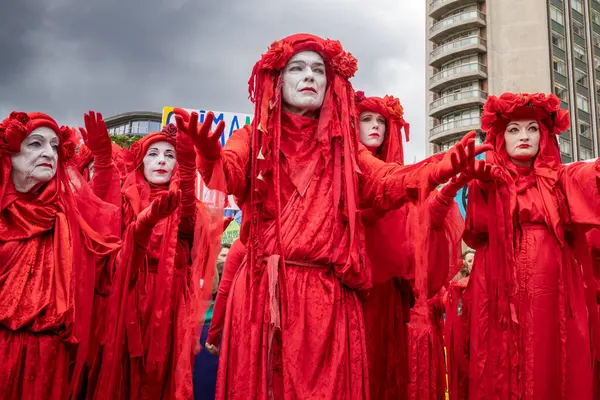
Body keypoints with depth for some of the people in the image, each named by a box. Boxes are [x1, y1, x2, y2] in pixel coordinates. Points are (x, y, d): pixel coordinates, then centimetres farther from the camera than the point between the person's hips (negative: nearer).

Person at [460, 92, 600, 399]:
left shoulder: (560, 179, 11)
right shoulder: (488, 182, 8)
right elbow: (475, 235, -7)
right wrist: (479, 186, -19)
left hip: (553, 291, 2)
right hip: (502, 293, -1)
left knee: (554, 369, 2)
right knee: (502, 374, -1)